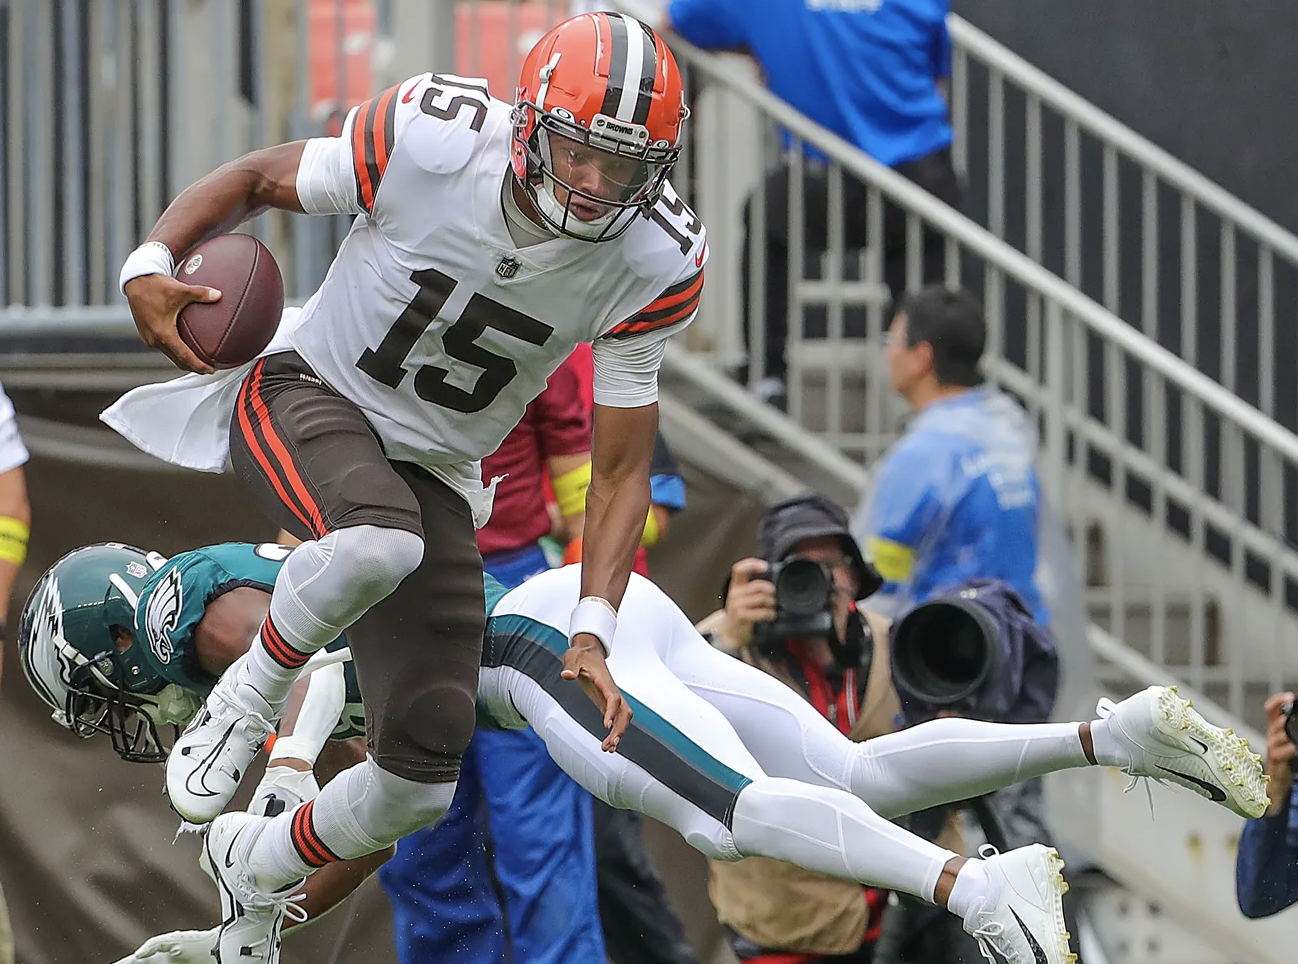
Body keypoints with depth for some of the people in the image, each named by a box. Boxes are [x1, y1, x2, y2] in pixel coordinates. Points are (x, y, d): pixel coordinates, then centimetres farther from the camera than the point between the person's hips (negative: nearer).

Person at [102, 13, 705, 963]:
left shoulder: (654, 264, -18)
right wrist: (152, 264, -25)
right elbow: (257, 180, -7)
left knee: (419, 784, 0)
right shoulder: (432, 138, -25)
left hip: (435, 472, 4)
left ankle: (258, 865, 33)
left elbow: (622, 472, -9)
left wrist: (593, 634, -20)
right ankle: (251, 693, -10)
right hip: (307, 395, -3)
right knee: (379, 541, -41)